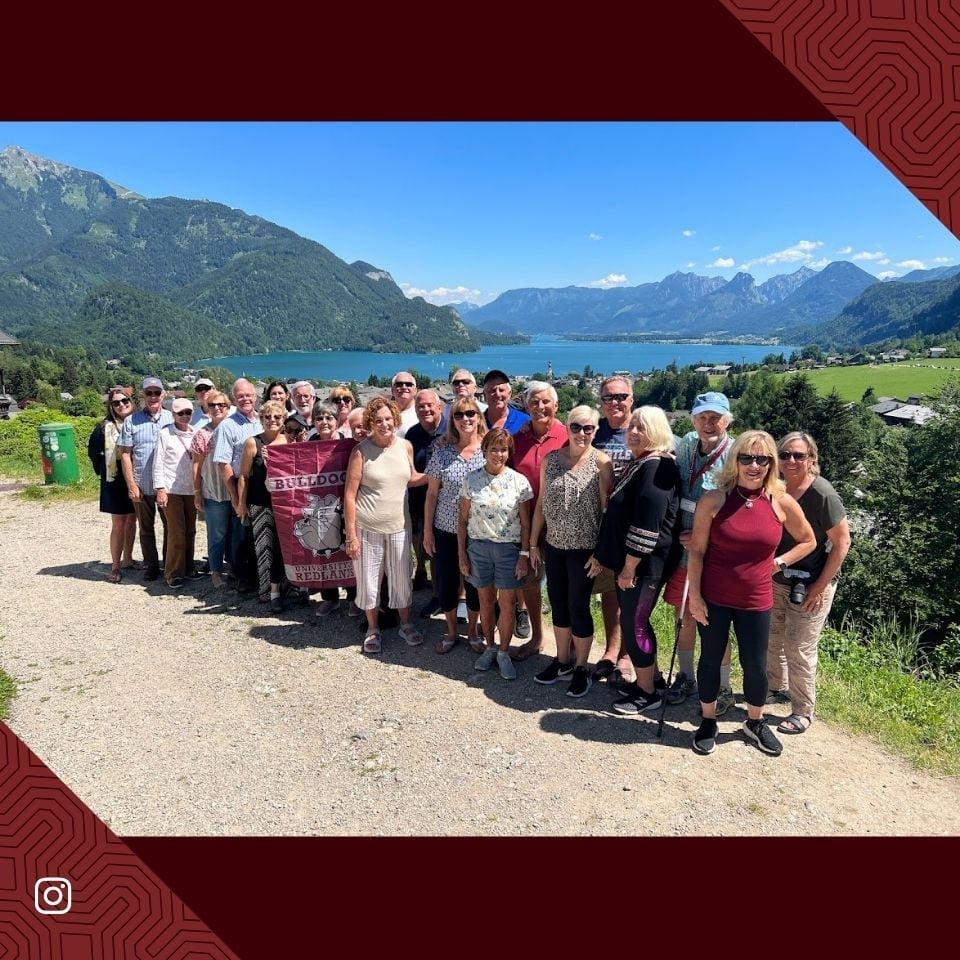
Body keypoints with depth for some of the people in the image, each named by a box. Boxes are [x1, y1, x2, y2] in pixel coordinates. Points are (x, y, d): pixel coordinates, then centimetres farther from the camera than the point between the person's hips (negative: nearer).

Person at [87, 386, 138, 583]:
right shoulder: (105, 427, -8)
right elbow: (93, 451, -1)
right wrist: (103, 471, -1)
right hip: (115, 482, -3)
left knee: (131, 521, 12)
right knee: (118, 524, -1)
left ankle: (127, 559, 25)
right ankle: (115, 566, 7)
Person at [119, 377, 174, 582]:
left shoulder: (172, 419, 0)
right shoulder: (131, 421, -1)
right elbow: (125, 454, 0)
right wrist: (131, 485, -5)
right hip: (141, 485, 0)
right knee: (146, 528, 11)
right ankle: (150, 566, 24)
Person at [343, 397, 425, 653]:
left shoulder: (405, 446, -1)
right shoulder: (361, 451, -10)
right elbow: (349, 494, -10)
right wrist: (351, 534, -11)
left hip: (399, 526, 3)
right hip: (367, 527, -3)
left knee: (402, 579, 13)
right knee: (368, 581, 9)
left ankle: (405, 624, 34)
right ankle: (372, 629, 30)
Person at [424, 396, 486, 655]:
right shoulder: (442, 451, -3)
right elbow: (431, 493, 1)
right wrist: (427, 530, 0)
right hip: (445, 529, 1)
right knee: (446, 582, 9)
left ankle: (472, 631, 33)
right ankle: (451, 631, 31)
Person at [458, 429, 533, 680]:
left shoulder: (519, 481, -5)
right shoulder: (471, 480, -2)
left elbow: (525, 522, -1)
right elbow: (463, 519, 3)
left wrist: (525, 554, -5)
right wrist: (461, 553, 1)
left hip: (509, 548, -1)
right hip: (478, 547, 1)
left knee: (507, 603, 5)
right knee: (486, 600, 13)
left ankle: (504, 653, 22)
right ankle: (489, 647, 31)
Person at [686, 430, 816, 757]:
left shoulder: (782, 503, -5)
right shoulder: (713, 500, -10)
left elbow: (808, 542, 12)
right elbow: (696, 551, -7)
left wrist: (778, 563, 0)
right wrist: (694, 595, -9)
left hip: (755, 602, 1)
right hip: (713, 598, -1)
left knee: (755, 666, 13)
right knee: (710, 659, 13)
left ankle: (755, 723, 38)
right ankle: (708, 722, 33)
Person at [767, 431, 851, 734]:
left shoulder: (823, 495, -21)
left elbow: (842, 543, -16)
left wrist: (820, 587, -15)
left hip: (810, 586, -6)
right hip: (776, 580, 6)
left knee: (799, 650, 3)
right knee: (771, 640, 19)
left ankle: (803, 712, 23)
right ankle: (777, 688, 43)